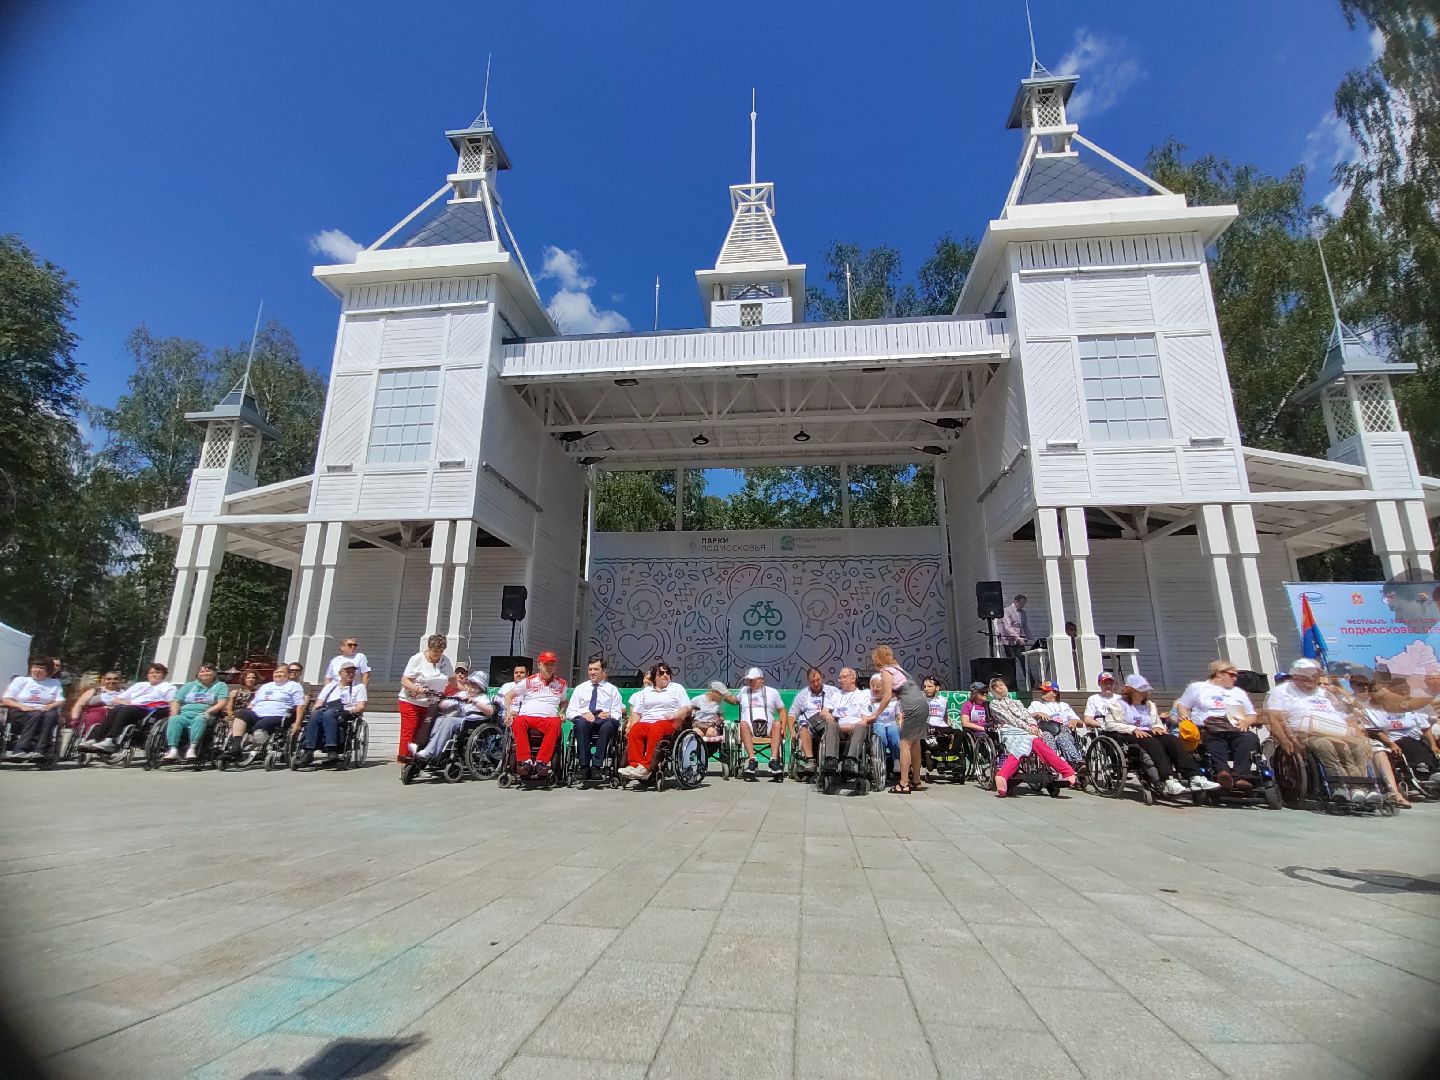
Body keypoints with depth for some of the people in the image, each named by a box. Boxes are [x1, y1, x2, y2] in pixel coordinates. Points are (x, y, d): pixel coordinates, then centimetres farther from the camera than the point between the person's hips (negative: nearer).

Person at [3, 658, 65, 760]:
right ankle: (21, 750, -44)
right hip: (20, 712, -1)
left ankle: (39, 751, -45)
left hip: (44, 711, 1)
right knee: (36, 715, -37)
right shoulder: (20, 680, 17)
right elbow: (6, 699, 6)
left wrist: (49, 706, -15)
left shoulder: (55, 683, 20)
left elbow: (60, 701, 9)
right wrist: (22, 706, -14)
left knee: (51, 715, -37)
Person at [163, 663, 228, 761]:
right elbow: (176, 701, 18)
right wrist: (174, 714, -2)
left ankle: (192, 749, -46)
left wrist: (207, 712, -15)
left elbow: (221, 704, 1)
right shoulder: (189, 685, 28)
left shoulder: (220, 686, 16)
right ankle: (173, 750, -42)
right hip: (184, 714, 3)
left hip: (203, 716, -3)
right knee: (175, 719, -30)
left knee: (199, 719, -37)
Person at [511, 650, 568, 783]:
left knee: (556, 722, -37)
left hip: (548, 718, 1)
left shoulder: (561, 684, 20)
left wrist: (562, 712, 12)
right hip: (527, 717, 0)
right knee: (518, 722, -37)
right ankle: (525, 761, -38)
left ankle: (541, 762, -38)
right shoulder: (529, 681, 14)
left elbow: (563, 702, 33)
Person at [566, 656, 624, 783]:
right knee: (581, 723, -36)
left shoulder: (612, 689, 20)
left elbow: (617, 713, 12)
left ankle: (597, 767, -33)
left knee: (609, 724, -37)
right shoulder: (580, 688, 22)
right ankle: (584, 767, -32)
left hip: (605, 721, -1)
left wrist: (609, 715, -13)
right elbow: (569, 712, 13)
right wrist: (582, 714, -9)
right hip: (585, 720, 1)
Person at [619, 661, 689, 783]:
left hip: (667, 722, -3)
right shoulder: (645, 691, 27)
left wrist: (676, 715, -10)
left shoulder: (677, 688, 20)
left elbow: (687, 708, 9)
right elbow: (636, 712, 17)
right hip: (645, 722, 3)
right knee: (635, 730, -31)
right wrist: (632, 725, -1)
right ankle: (633, 764, -40)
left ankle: (646, 767, -44)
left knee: (656, 729, -37)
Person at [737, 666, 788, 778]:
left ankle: (774, 759, -39)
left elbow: (782, 710, 17)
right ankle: (752, 759, -42)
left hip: (767, 727, 0)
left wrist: (783, 727, 1)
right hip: (750, 727, 0)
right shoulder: (744, 691, 25)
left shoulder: (772, 692, 19)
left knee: (777, 724, -33)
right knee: (743, 724, -34)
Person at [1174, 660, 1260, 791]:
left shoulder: (1239, 692, 35)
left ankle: (1240, 777, -49)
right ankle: (1222, 771, -63)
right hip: (1209, 729, -3)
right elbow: (1182, 705, 19)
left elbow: (1252, 715, 30)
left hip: (1236, 729, 3)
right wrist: (1185, 717, -3)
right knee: (1216, 744, -39)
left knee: (1250, 739, -34)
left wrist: (1246, 721, 6)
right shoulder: (1197, 687, 23)